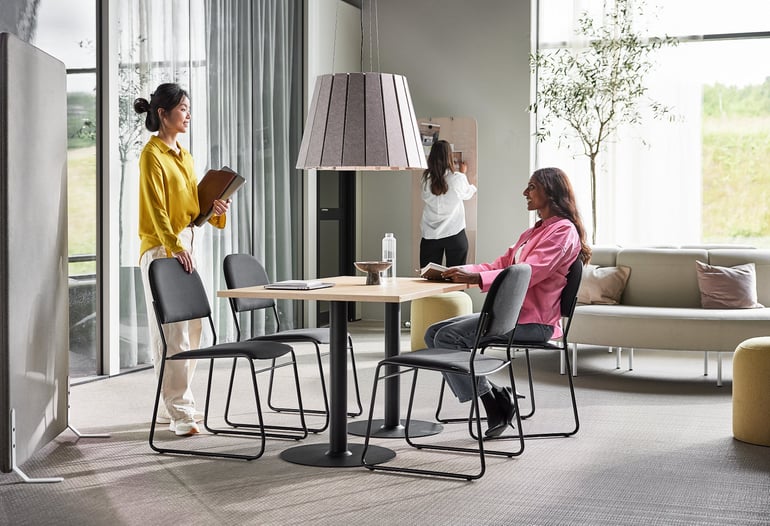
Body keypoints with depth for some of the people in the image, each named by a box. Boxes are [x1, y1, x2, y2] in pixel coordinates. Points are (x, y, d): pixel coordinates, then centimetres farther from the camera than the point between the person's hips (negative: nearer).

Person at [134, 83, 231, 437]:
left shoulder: (184, 156, 17)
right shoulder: (152, 154, -8)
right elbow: (157, 208, -17)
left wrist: (214, 210, -1)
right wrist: (175, 246, -27)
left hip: (187, 244, 9)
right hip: (161, 248, -9)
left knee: (191, 328, 10)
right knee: (173, 332, -9)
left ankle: (172, 405, 20)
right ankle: (179, 412, -6)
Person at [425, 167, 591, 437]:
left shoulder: (563, 230, -8)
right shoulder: (534, 232, 24)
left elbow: (526, 273, -21)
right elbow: (502, 263, 19)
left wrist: (475, 278, -27)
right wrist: (463, 271, 1)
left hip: (534, 321, -10)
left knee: (449, 336, -21)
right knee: (434, 333, -1)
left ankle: (494, 403, -11)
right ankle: (493, 396, -5)